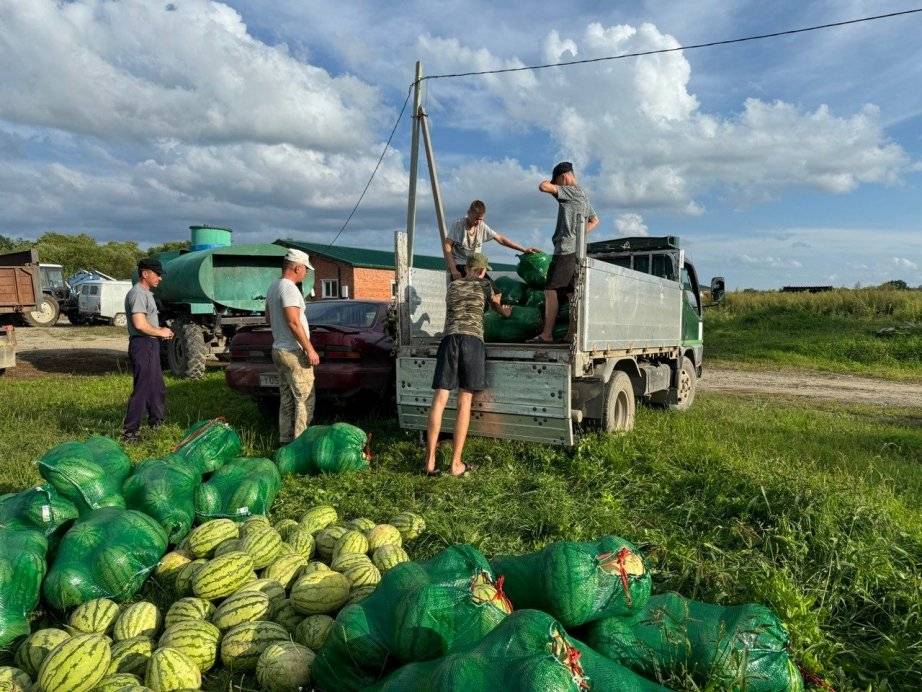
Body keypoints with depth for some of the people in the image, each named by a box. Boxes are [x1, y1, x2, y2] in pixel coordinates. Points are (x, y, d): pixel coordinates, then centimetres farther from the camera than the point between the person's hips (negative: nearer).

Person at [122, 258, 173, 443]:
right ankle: (129, 432, -3)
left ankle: (157, 421, 36)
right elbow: (140, 324, -25)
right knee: (142, 390, -8)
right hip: (142, 345, -11)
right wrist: (161, 332, -11)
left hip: (151, 344, 11)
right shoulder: (137, 294, -15)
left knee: (157, 387, 21)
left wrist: (161, 331, 10)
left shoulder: (146, 293, 17)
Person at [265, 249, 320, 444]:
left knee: (286, 399, 15)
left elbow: (268, 317, 24)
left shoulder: (273, 287, 13)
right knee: (305, 399, -4)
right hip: (294, 352, -10)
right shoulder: (289, 289, -17)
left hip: (278, 350, 10)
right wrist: (309, 349, -21)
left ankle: (285, 439, 20)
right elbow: (293, 322, -24)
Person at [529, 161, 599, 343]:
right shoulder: (583, 195, 24)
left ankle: (546, 334, -13)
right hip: (576, 249, 10)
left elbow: (543, 187, -15)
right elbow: (595, 220, 35)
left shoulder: (572, 191, -6)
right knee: (570, 292, 8)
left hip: (566, 249, -10)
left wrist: (546, 182, 8)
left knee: (551, 290, -11)